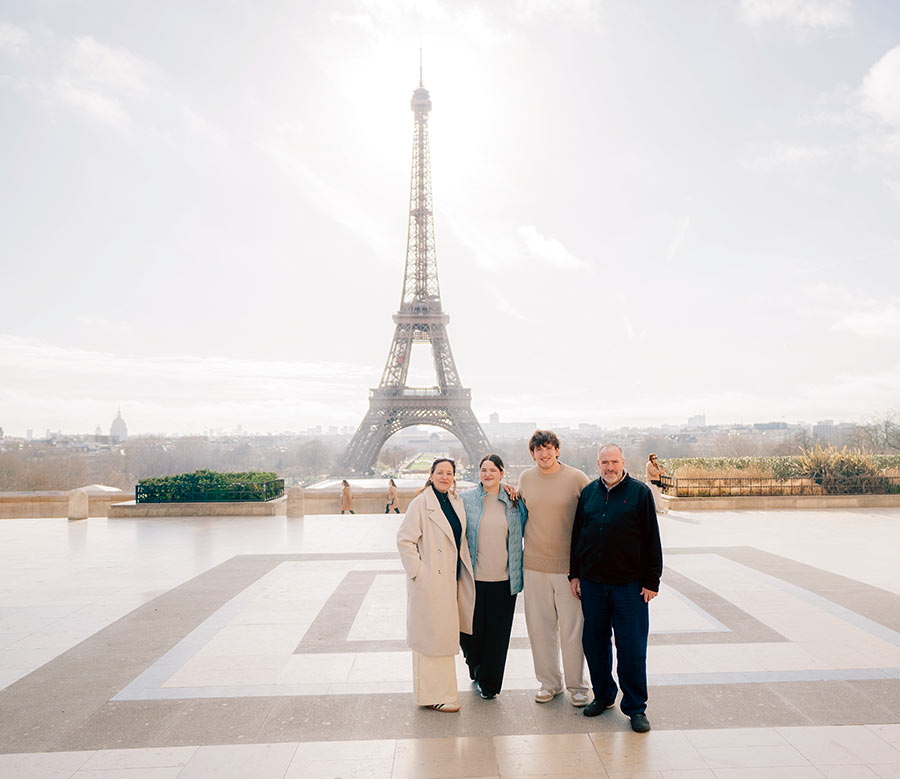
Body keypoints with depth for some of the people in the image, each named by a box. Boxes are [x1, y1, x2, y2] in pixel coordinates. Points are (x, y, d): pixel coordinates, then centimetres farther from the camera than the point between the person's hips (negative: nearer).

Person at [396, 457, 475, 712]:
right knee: (431, 635, 1)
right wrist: (418, 572, -15)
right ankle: (434, 695, 14)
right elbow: (404, 539, -13)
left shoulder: (457, 503, 9)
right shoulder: (420, 503, -12)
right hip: (429, 581, -7)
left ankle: (443, 691, 30)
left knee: (446, 635, 15)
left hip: (450, 579, 7)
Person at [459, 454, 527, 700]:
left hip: (504, 579, 1)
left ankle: (489, 683, 25)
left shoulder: (513, 501, 3)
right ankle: (476, 668, 37)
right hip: (475, 578, -1)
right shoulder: (466, 499, -1)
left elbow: (522, 530, 17)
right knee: (473, 628, 7)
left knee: (497, 633, 7)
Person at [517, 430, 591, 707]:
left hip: (569, 566, -3)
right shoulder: (525, 479, 4)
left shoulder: (576, 478, -7)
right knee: (540, 627, 11)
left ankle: (577, 685, 24)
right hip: (534, 566, 3)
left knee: (572, 629, 5)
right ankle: (549, 682, 29)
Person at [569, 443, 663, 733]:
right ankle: (603, 695, 31)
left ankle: (635, 706, 17)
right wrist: (574, 574, 10)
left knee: (632, 648, 1)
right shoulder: (588, 493, 8)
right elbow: (576, 535, 13)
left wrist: (651, 581, -4)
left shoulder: (640, 492, -2)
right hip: (592, 582, 4)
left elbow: (652, 540, -1)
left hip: (629, 584, -3)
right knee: (595, 644, 12)